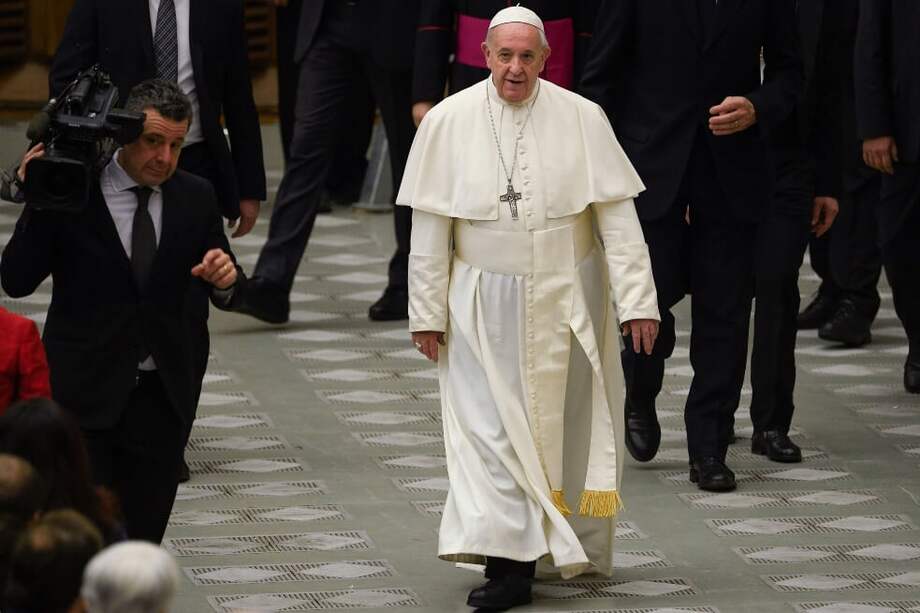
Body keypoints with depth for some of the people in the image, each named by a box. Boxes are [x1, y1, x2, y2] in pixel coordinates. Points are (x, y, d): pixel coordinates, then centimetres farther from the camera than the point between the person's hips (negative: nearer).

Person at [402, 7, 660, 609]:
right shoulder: (449, 121, -5)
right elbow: (430, 231, 0)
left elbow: (618, 217, -5)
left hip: (566, 301, 0)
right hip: (484, 306, 0)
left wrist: (637, 301, -9)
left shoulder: (583, 119, -7)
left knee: (565, 424, 11)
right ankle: (509, 562, -10)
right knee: (491, 429, -8)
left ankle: (577, 547, 27)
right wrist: (427, 313, 0)